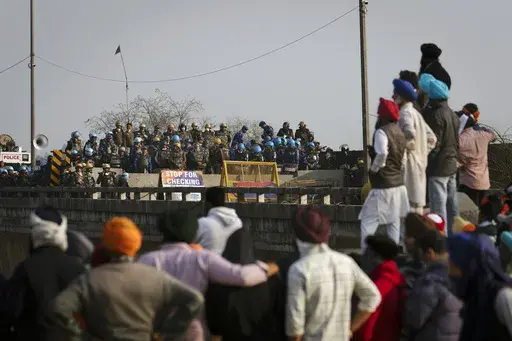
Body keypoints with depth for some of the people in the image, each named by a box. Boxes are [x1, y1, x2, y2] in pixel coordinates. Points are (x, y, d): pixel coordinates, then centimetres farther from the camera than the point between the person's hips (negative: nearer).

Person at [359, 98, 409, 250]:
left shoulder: (382, 132, -15)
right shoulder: (400, 133, 13)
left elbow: (382, 154, -28)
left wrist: (374, 169, -14)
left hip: (383, 184, -9)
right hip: (398, 183, 9)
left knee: (368, 221, -6)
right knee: (393, 221, 15)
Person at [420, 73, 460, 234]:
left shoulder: (436, 115, -16)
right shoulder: (452, 114, 11)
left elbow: (434, 144, -17)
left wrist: (425, 165, -10)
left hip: (438, 167, -9)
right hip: (451, 165, 9)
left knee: (438, 206, -6)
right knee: (452, 205, 13)